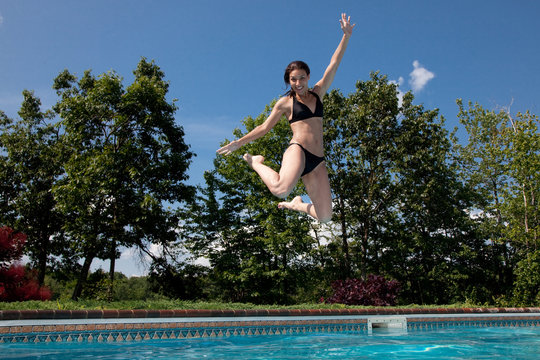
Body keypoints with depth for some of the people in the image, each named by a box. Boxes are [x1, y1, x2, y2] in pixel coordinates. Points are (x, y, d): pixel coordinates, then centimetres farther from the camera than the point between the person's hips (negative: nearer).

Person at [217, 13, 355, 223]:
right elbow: (265, 127, 13)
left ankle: (296, 205, 29)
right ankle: (256, 163, -6)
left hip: (317, 160, 4)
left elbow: (334, 63, 16)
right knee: (281, 189, -38)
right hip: (298, 150, -4)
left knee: (325, 217, -2)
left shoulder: (318, 93, 17)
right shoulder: (285, 102, 8)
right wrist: (239, 143, 13)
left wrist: (346, 35, 11)